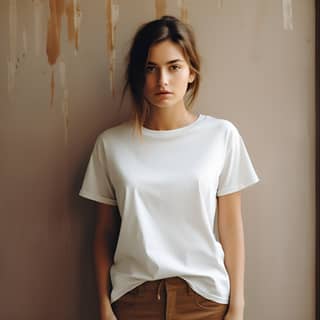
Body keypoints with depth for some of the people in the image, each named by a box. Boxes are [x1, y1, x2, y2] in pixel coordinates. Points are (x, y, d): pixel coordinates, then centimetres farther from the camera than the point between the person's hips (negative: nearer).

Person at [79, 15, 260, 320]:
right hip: (133, 295, 1)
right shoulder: (111, 143, -3)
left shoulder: (222, 135, -5)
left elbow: (231, 227, -3)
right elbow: (105, 232, 1)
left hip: (204, 295, 0)